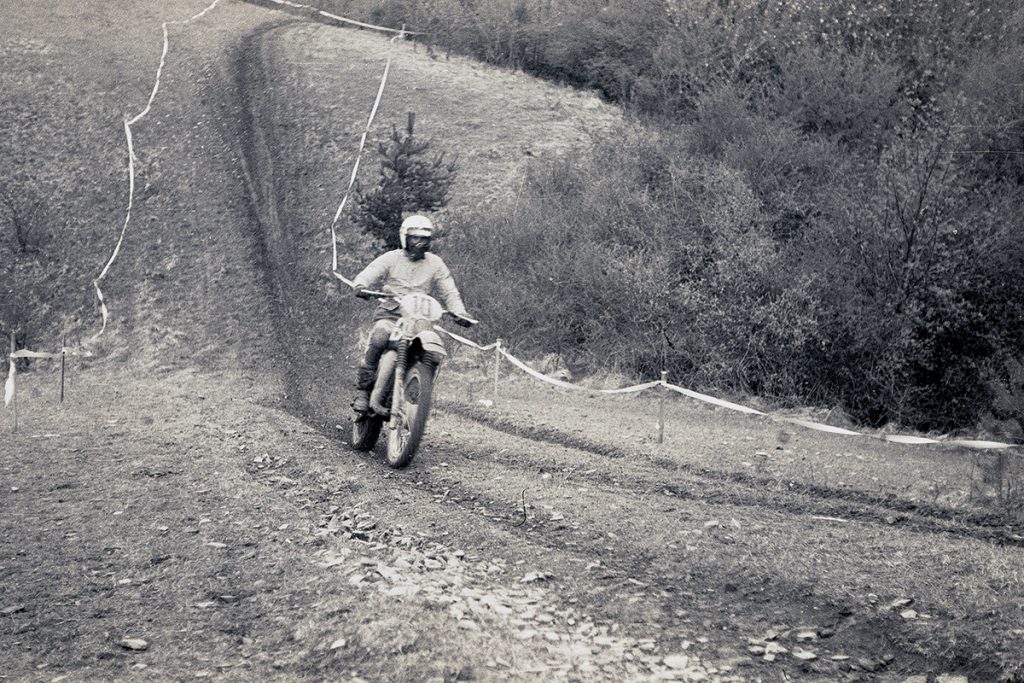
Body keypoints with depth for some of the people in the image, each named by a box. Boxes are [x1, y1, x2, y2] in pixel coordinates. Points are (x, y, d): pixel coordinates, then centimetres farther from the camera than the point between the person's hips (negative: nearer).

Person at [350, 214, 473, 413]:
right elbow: (368, 274, -5)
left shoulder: (435, 264, 12)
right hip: (390, 313, -3)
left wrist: (460, 312, -9)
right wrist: (360, 285, -30)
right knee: (379, 339, -33)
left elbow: (448, 292, 10)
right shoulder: (391, 258, 6)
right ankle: (363, 390, -24)